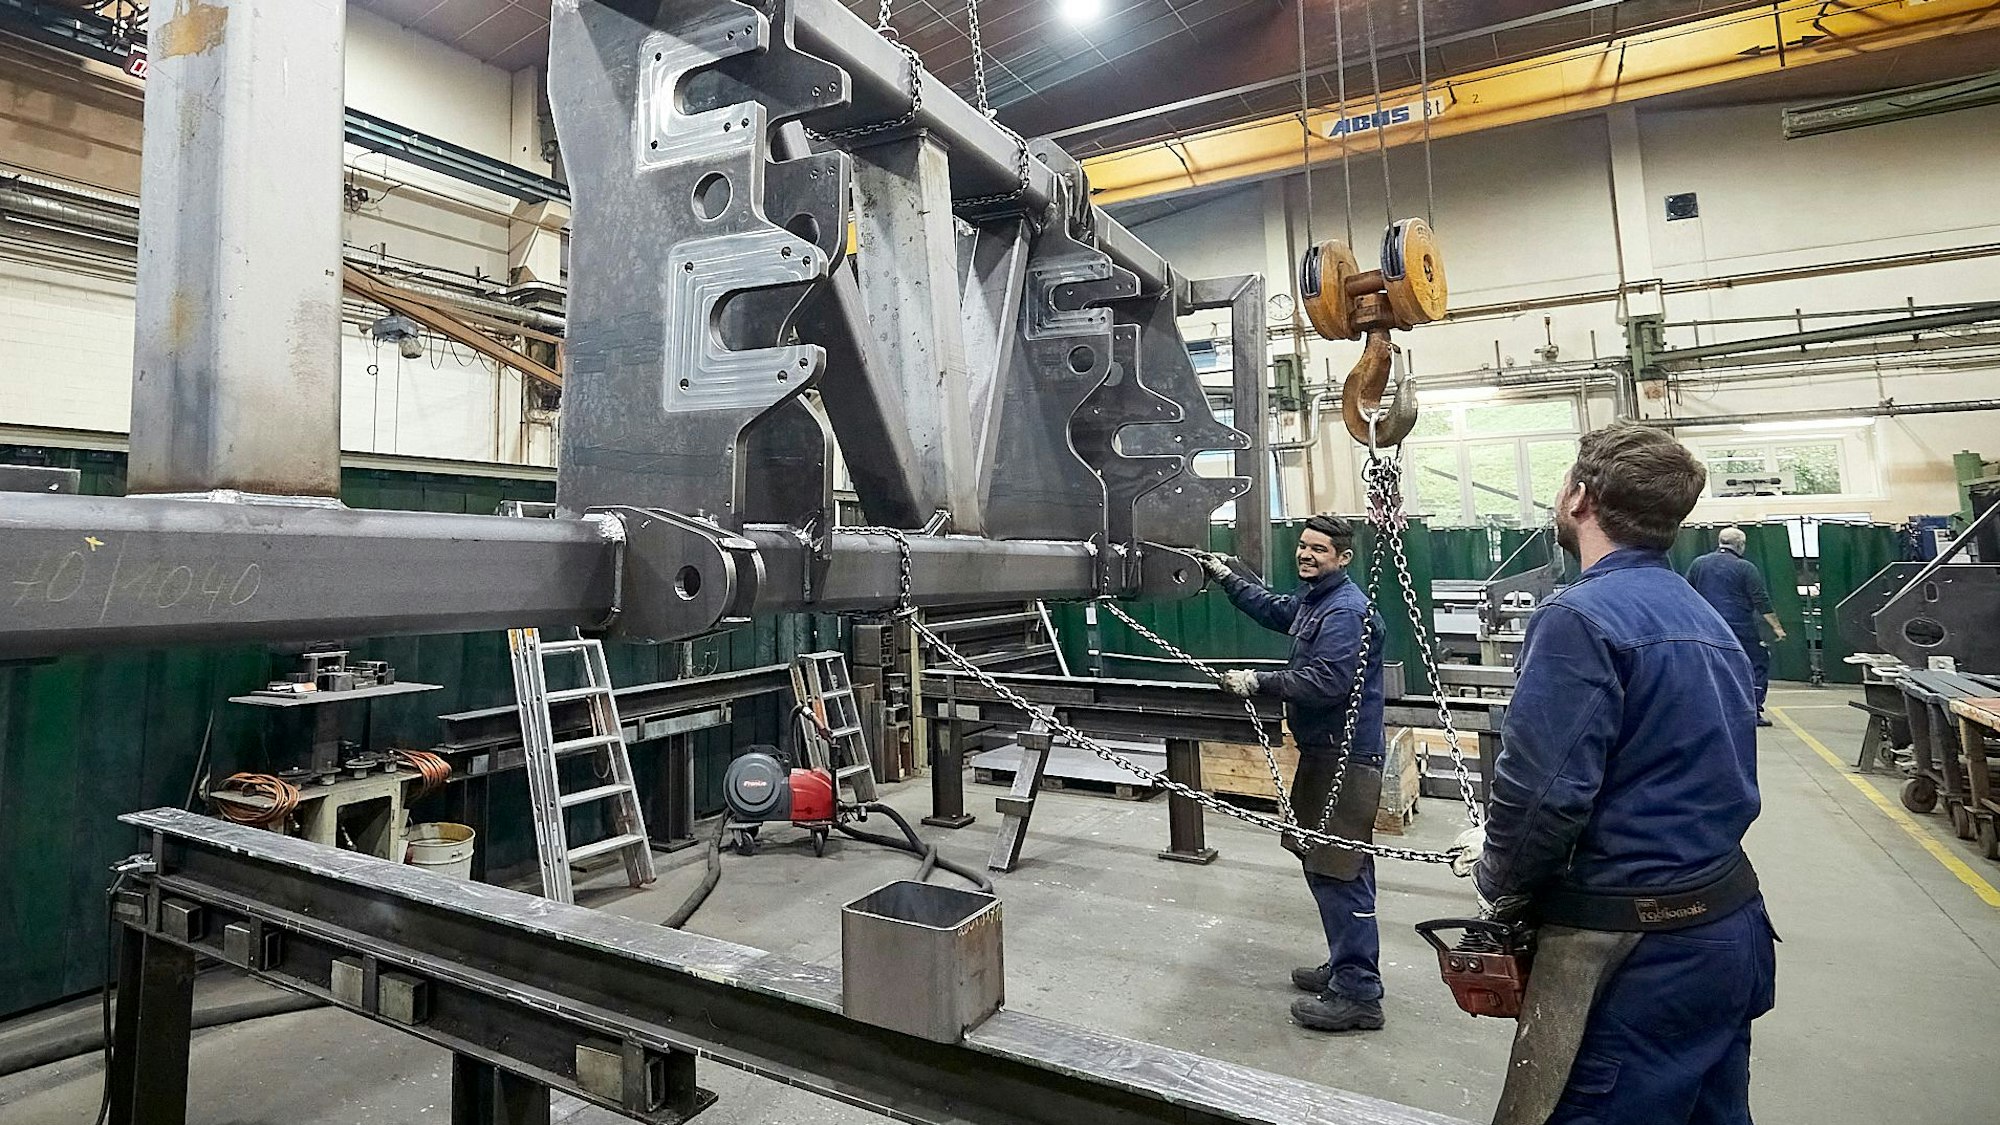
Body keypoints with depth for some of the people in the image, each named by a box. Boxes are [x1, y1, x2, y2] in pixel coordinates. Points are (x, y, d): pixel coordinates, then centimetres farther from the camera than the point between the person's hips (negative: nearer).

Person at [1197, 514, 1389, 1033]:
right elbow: (1272, 609, 35)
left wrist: (1260, 683, -18)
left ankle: (1358, 995, 2)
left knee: (1339, 872, -7)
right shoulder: (1312, 598, 15)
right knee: (1321, 862, 18)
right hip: (1324, 751, 11)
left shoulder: (1346, 611, -18)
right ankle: (1346, 968, 32)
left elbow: (1325, 684, -26)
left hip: (1346, 758, -11)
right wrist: (1227, 578, 32)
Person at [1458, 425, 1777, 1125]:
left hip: (1638, 957, -9)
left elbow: (1543, 791, -25)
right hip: (1732, 929, 9)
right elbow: (1675, 775, 14)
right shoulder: (1706, 616, 10)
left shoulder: (1580, 617, -19)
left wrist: (1500, 886, -6)